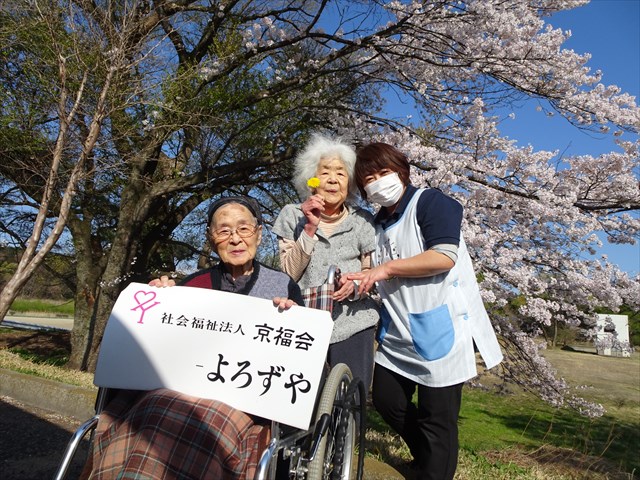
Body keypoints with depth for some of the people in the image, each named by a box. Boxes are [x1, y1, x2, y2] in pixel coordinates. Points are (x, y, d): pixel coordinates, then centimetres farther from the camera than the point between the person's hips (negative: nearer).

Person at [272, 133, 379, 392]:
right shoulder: (292, 215, 3)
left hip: (353, 326, 1)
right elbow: (288, 274, -4)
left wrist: (355, 285, -12)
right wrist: (310, 227, -13)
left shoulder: (362, 220, 5)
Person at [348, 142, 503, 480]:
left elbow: (444, 257, -22)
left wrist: (386, 268, -18)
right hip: (398, 335, 8)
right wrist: (359, 283, 0)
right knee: (386, 400, 15)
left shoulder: (430, 202, -8)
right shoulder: (379, 224, 15)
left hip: (440, 329, -8)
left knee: (437, 418, 1)